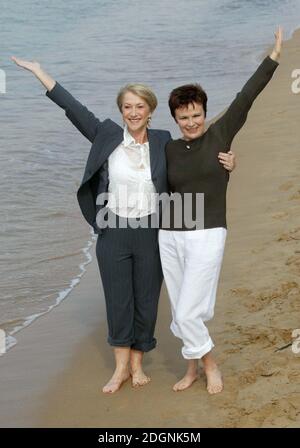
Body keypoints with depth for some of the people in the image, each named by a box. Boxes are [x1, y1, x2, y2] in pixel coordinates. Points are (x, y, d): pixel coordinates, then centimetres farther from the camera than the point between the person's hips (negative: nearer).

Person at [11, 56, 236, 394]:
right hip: (113, 232, 0)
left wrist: (223, 163, -6)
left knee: (146, 300, 10)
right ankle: (121, 366, 26)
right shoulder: (108, 136, -2)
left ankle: (137, 362, 30)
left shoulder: (162, 142, 0)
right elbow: (75, 109, -2)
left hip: (151, 233, 0)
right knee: (117, 300, 8)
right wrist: (39, 73, -3)